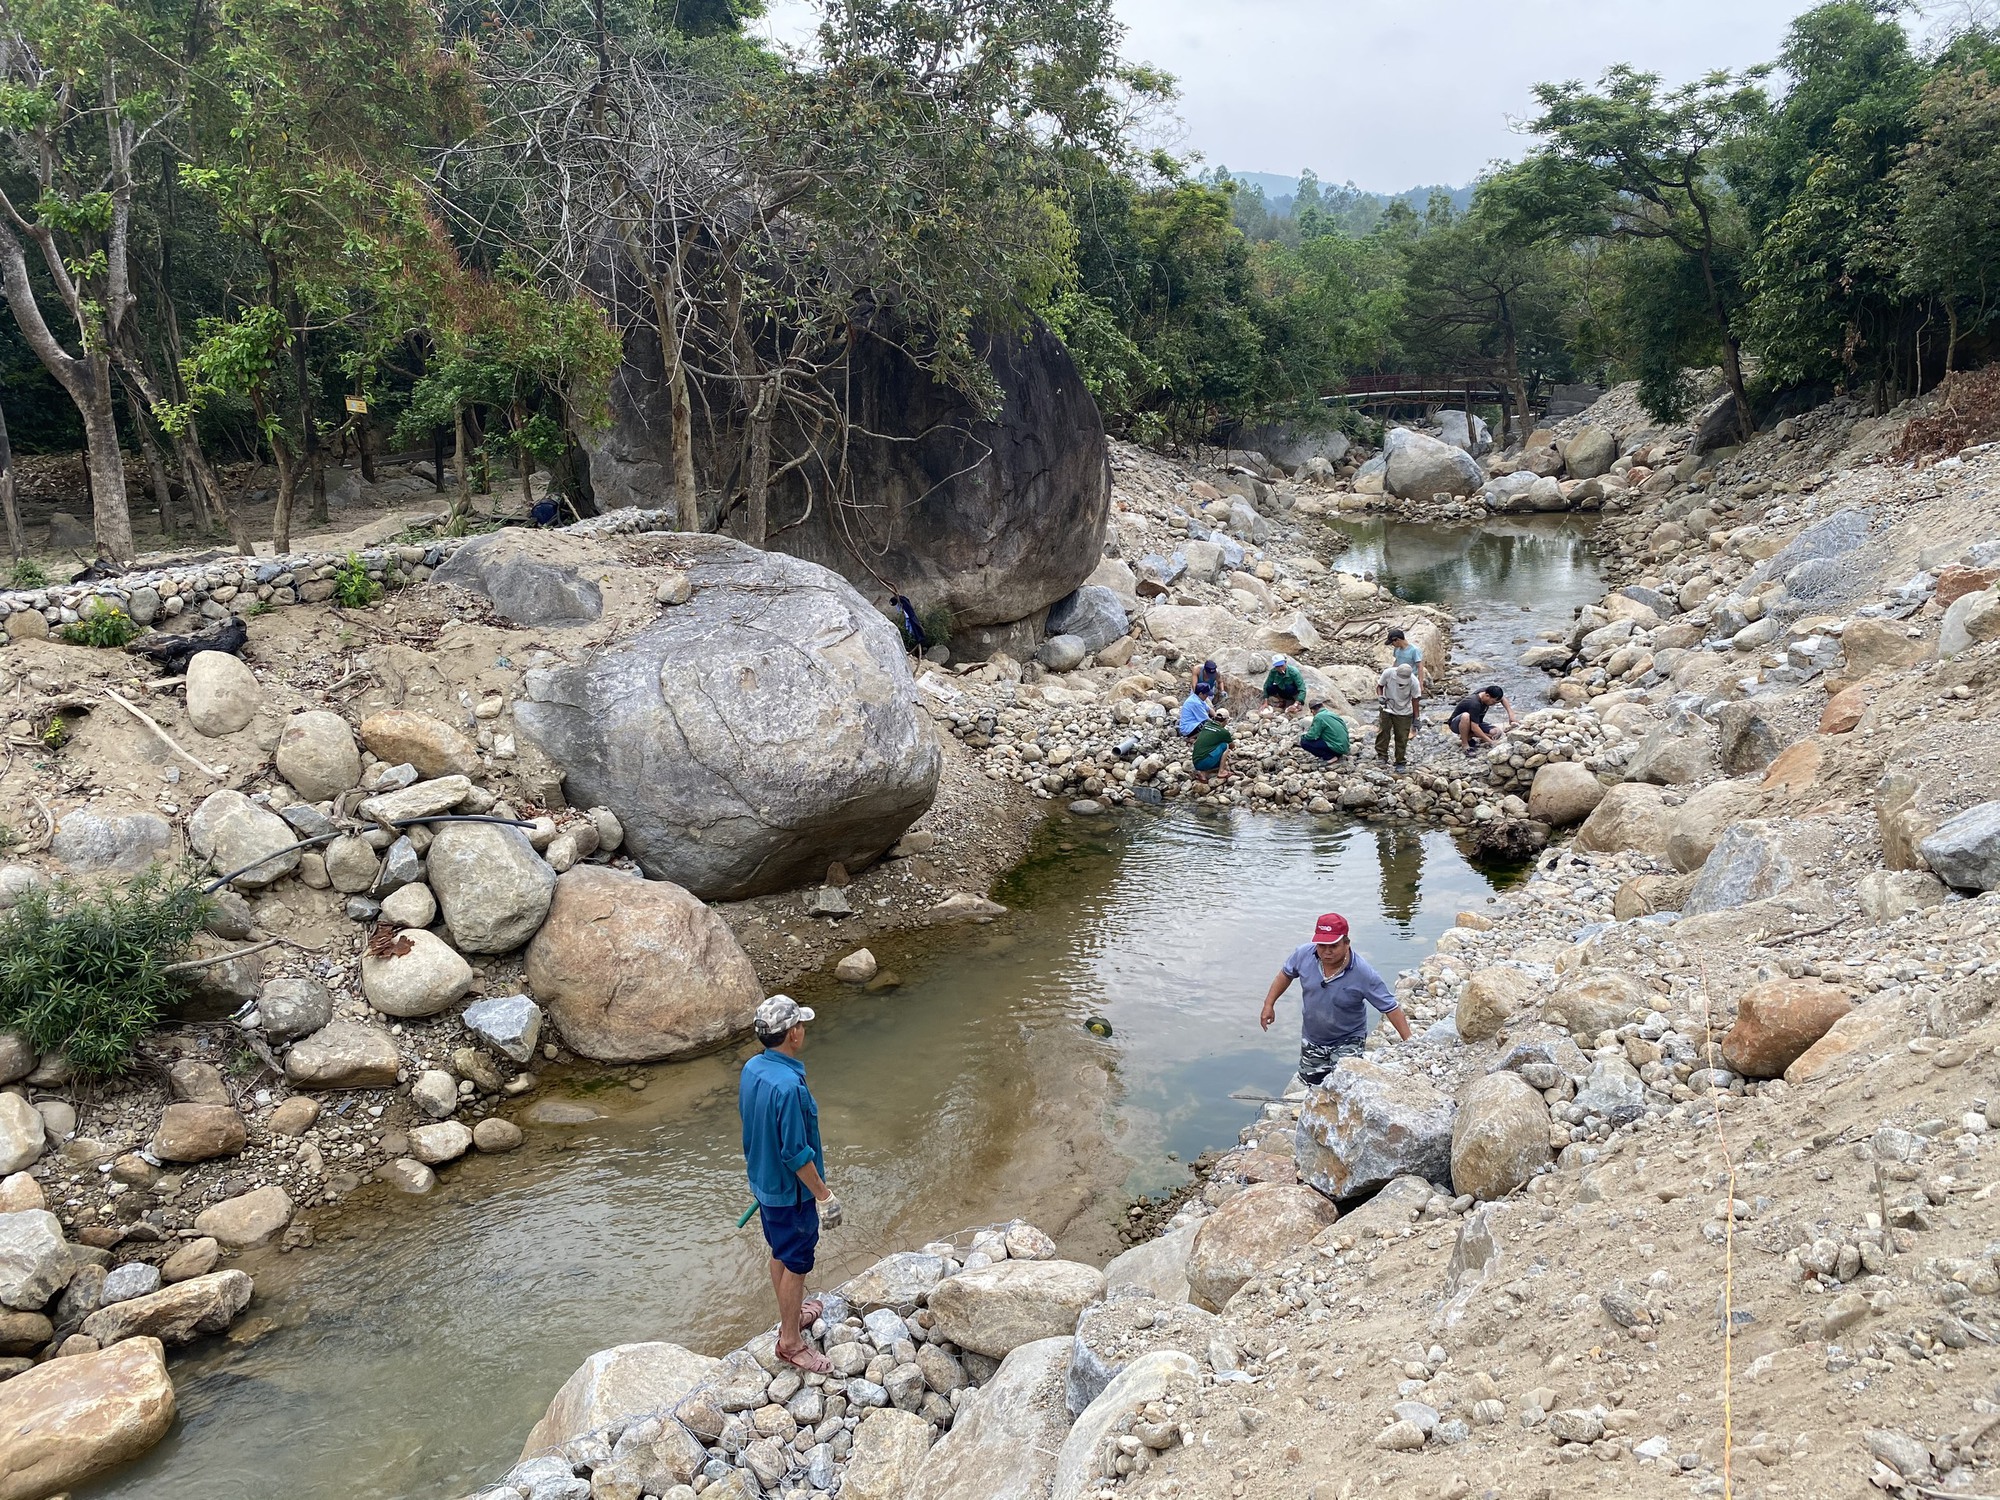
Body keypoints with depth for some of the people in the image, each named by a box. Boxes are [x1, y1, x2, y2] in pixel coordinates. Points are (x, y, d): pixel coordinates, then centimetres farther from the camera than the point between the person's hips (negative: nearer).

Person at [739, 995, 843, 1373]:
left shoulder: (751, 1068, -7)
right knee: (796, 1263, 9)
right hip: (792, 1191, -8)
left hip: (763, 1181, 8)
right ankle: (791, 1342, 23)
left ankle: (790, 1315, 45)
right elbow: (796, 1154, -29)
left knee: (780, 1253, 26)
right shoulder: (789, 1086, -34)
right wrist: (824, 1196, -18)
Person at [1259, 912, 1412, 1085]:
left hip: (1347, 1043, -4)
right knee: (1310, 1085, 21)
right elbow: (1286, 974, 3)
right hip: (1311, 1040, 4)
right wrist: (1269, 1004, 3)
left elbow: (1390, 1007, -21)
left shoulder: (1363, 974, -29)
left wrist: (1408, 1042, -23)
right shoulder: (1303, 955, -19)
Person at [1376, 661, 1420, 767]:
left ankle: (1401, 761, 14)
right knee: (1383, 732, -3)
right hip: (1387, 709, 1)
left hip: (1404, 713, -1)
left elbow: (1415, 699, -8)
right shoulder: (1388, 673, -22)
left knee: (1402, 738, 2)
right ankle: (1381, 756, 11)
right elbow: (1379, 686, -3)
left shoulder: (1414, 682, -22)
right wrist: (1380, 697, -23)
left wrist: (1416, 718, -3)